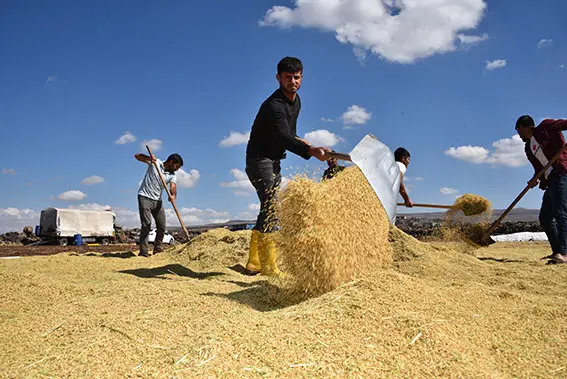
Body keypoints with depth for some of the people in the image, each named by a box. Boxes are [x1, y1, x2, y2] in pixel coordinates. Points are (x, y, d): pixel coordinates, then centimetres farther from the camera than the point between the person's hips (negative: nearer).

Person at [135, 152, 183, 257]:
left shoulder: (172, 176, 4)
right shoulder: (155, 163, -4)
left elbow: (173, 188, -14)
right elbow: (137, 156, -7)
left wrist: (173, 196, -37)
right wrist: (149, 158, -27)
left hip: (157, 201, 5)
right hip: (145, 197, -5)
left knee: (162, 227, 6)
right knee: (146, 224, -12)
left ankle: (157, 249, 24)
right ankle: (143, 252, -9)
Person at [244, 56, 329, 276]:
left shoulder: (296, 101, 7)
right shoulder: (273, 105, -23)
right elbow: (283, 137, -40)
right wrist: (310, 151, -54)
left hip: (274, 161, 10)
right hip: (259, 159, -10)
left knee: (269, 209, 12)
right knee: (270, 208, -17)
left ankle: (254, 262, 22)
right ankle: (268, 266, -11)